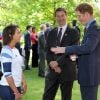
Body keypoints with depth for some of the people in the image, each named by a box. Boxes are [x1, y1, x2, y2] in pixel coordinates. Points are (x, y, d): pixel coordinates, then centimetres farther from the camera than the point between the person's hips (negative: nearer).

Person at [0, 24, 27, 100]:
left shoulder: (16, 50, 6)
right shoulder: (6, 51, -19)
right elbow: (7, 74, -21)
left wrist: (23, 82, 14)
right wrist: (16, 92, -19)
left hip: (16, 86, 8)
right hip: (8, 88, -8)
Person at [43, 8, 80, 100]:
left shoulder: (73, 32, -2)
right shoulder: (51, 33, 11)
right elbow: (47, 50, 5)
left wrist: (58, 62, -19)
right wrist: (51, 63, -12)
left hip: (67, 71, -3)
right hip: (52, 70, 3)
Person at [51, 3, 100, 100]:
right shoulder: (89, 28, 13)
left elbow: (87, 47, -31)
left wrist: (65, 49, -26)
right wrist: (75, 54, 2)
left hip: (90, 73, -10)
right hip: (88, 72, 10)